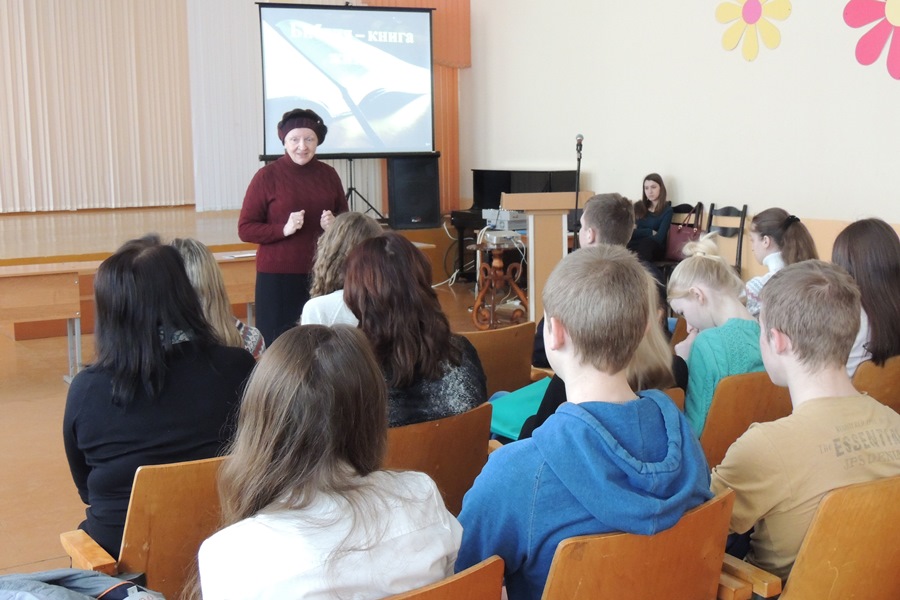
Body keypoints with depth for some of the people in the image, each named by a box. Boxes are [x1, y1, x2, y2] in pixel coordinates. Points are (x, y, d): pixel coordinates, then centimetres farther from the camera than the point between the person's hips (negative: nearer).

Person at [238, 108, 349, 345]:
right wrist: (284, 229, -18)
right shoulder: (267, 176, -3)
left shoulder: (328, 175, 7)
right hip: (278, 276, -3)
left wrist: (334, 225, -6)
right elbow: (245, 229, -3)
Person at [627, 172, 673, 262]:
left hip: (655, 249, -3)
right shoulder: (638, 206, 16)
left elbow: (659, 237, -10)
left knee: (647, 243, -38)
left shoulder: (667, 210, 5)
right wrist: (650, 232, -7)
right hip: (636, 245, 3)